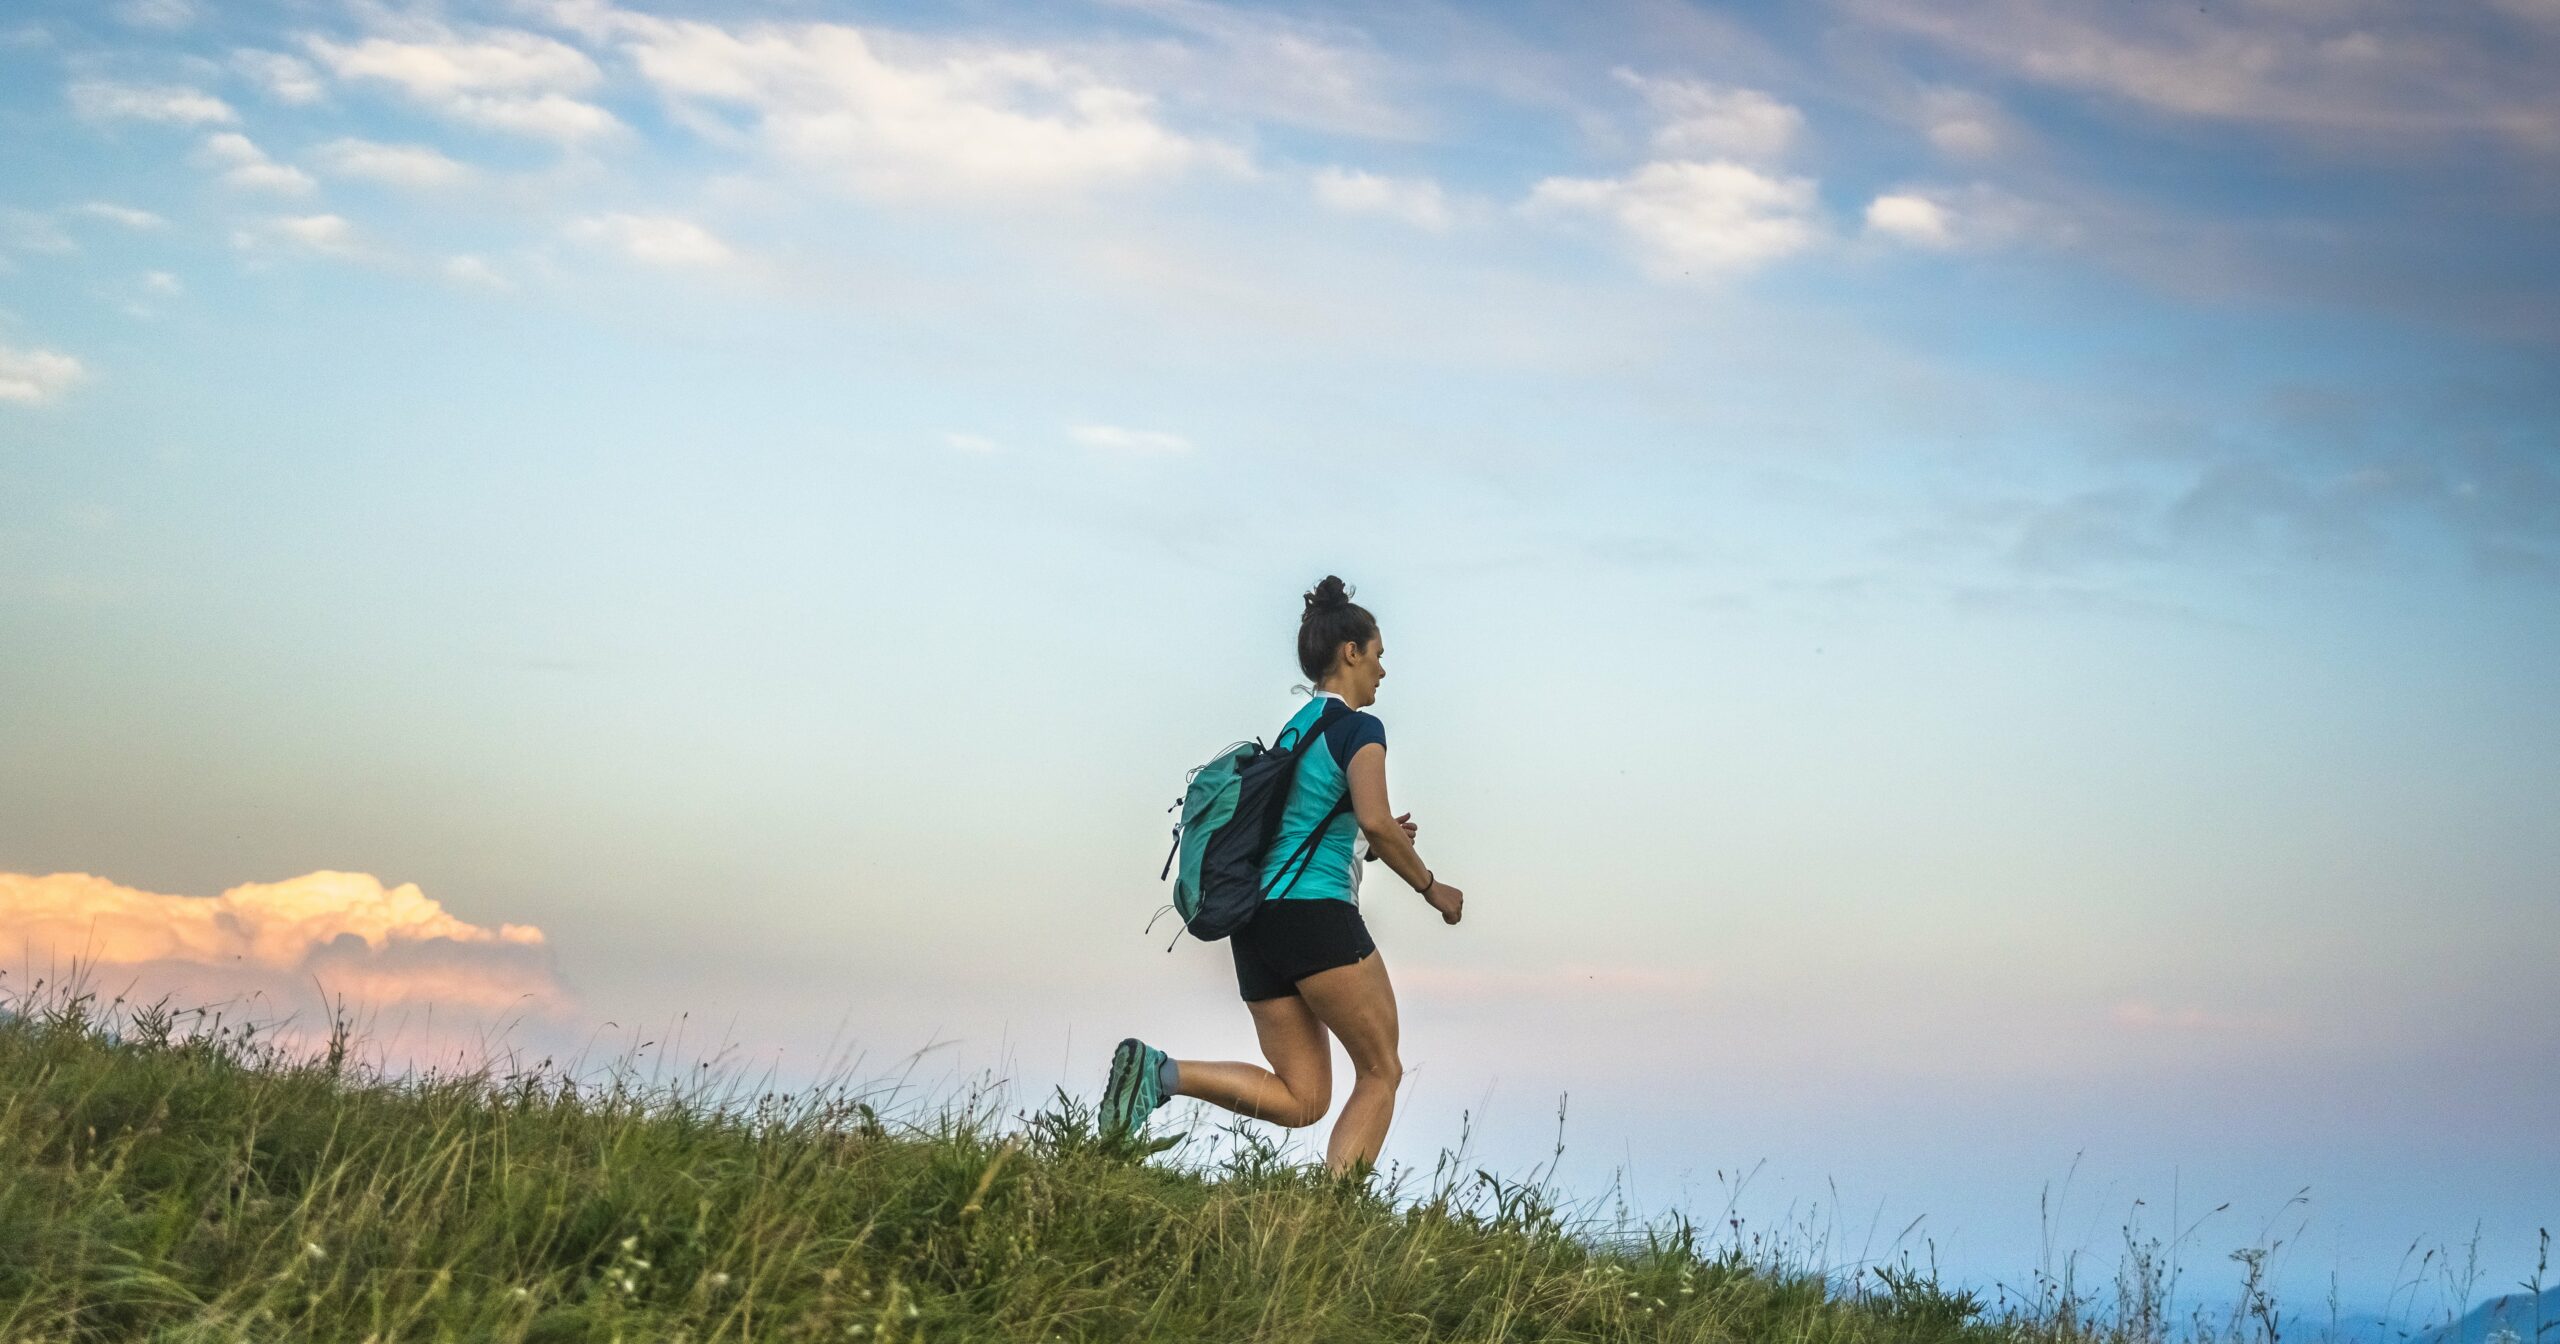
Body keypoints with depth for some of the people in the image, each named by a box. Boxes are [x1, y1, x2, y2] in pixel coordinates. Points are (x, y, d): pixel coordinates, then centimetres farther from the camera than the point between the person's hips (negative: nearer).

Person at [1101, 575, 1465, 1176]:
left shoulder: (1293, 729, 22)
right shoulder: (1358, 728, -3)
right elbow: (1375, 822, -17)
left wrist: (1381, 839, 22)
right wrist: (1431, 887, -3)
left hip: (1256, 919, 8)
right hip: (1315, 914, -8)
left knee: (1302, 1100, 6)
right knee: (1381, 1072, 2)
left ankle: (1162, 1071, -12)